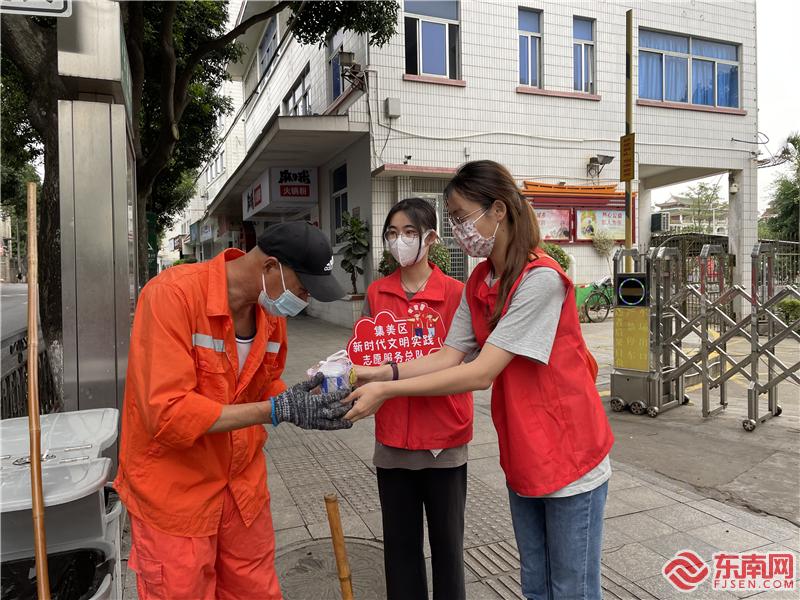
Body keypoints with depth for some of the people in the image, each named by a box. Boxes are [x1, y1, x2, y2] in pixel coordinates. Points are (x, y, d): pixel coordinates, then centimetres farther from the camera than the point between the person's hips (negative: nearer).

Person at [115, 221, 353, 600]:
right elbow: (167, 413, -29)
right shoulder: (172, 294, -24)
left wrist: (294, 402, -12)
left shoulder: (272, 311, -3)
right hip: (175, 495, -5)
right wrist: (277, 409, -29)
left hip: (244, 488, 6)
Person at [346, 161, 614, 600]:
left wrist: (386, 391, -25)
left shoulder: (541, 279, -24)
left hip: (570, 458, -7)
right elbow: (450, 356, -1)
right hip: (522, 459, 7)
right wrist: (383, 373, -14)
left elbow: (481, 373, -27)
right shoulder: (478, 282, 3)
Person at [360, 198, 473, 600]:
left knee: (446, 541, 12)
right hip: (393, 438, 3)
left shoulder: (454, 293, -8)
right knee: (399, 542, 15)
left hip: (443, 439, -3)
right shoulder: (376, 294, 4)